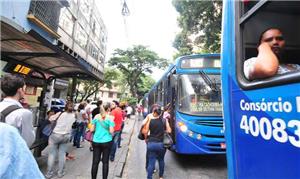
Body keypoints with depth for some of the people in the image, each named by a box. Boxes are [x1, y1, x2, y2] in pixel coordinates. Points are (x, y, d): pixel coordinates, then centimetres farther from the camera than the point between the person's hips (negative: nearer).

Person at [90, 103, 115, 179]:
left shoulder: (96, 116, 0)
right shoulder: (110, 117, -10)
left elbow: (92, 129, 3)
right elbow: (111, 131, -13)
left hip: (96, 141, 3)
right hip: (106, 141, -2)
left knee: (95, 162, 12)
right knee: (105, 162, 11)